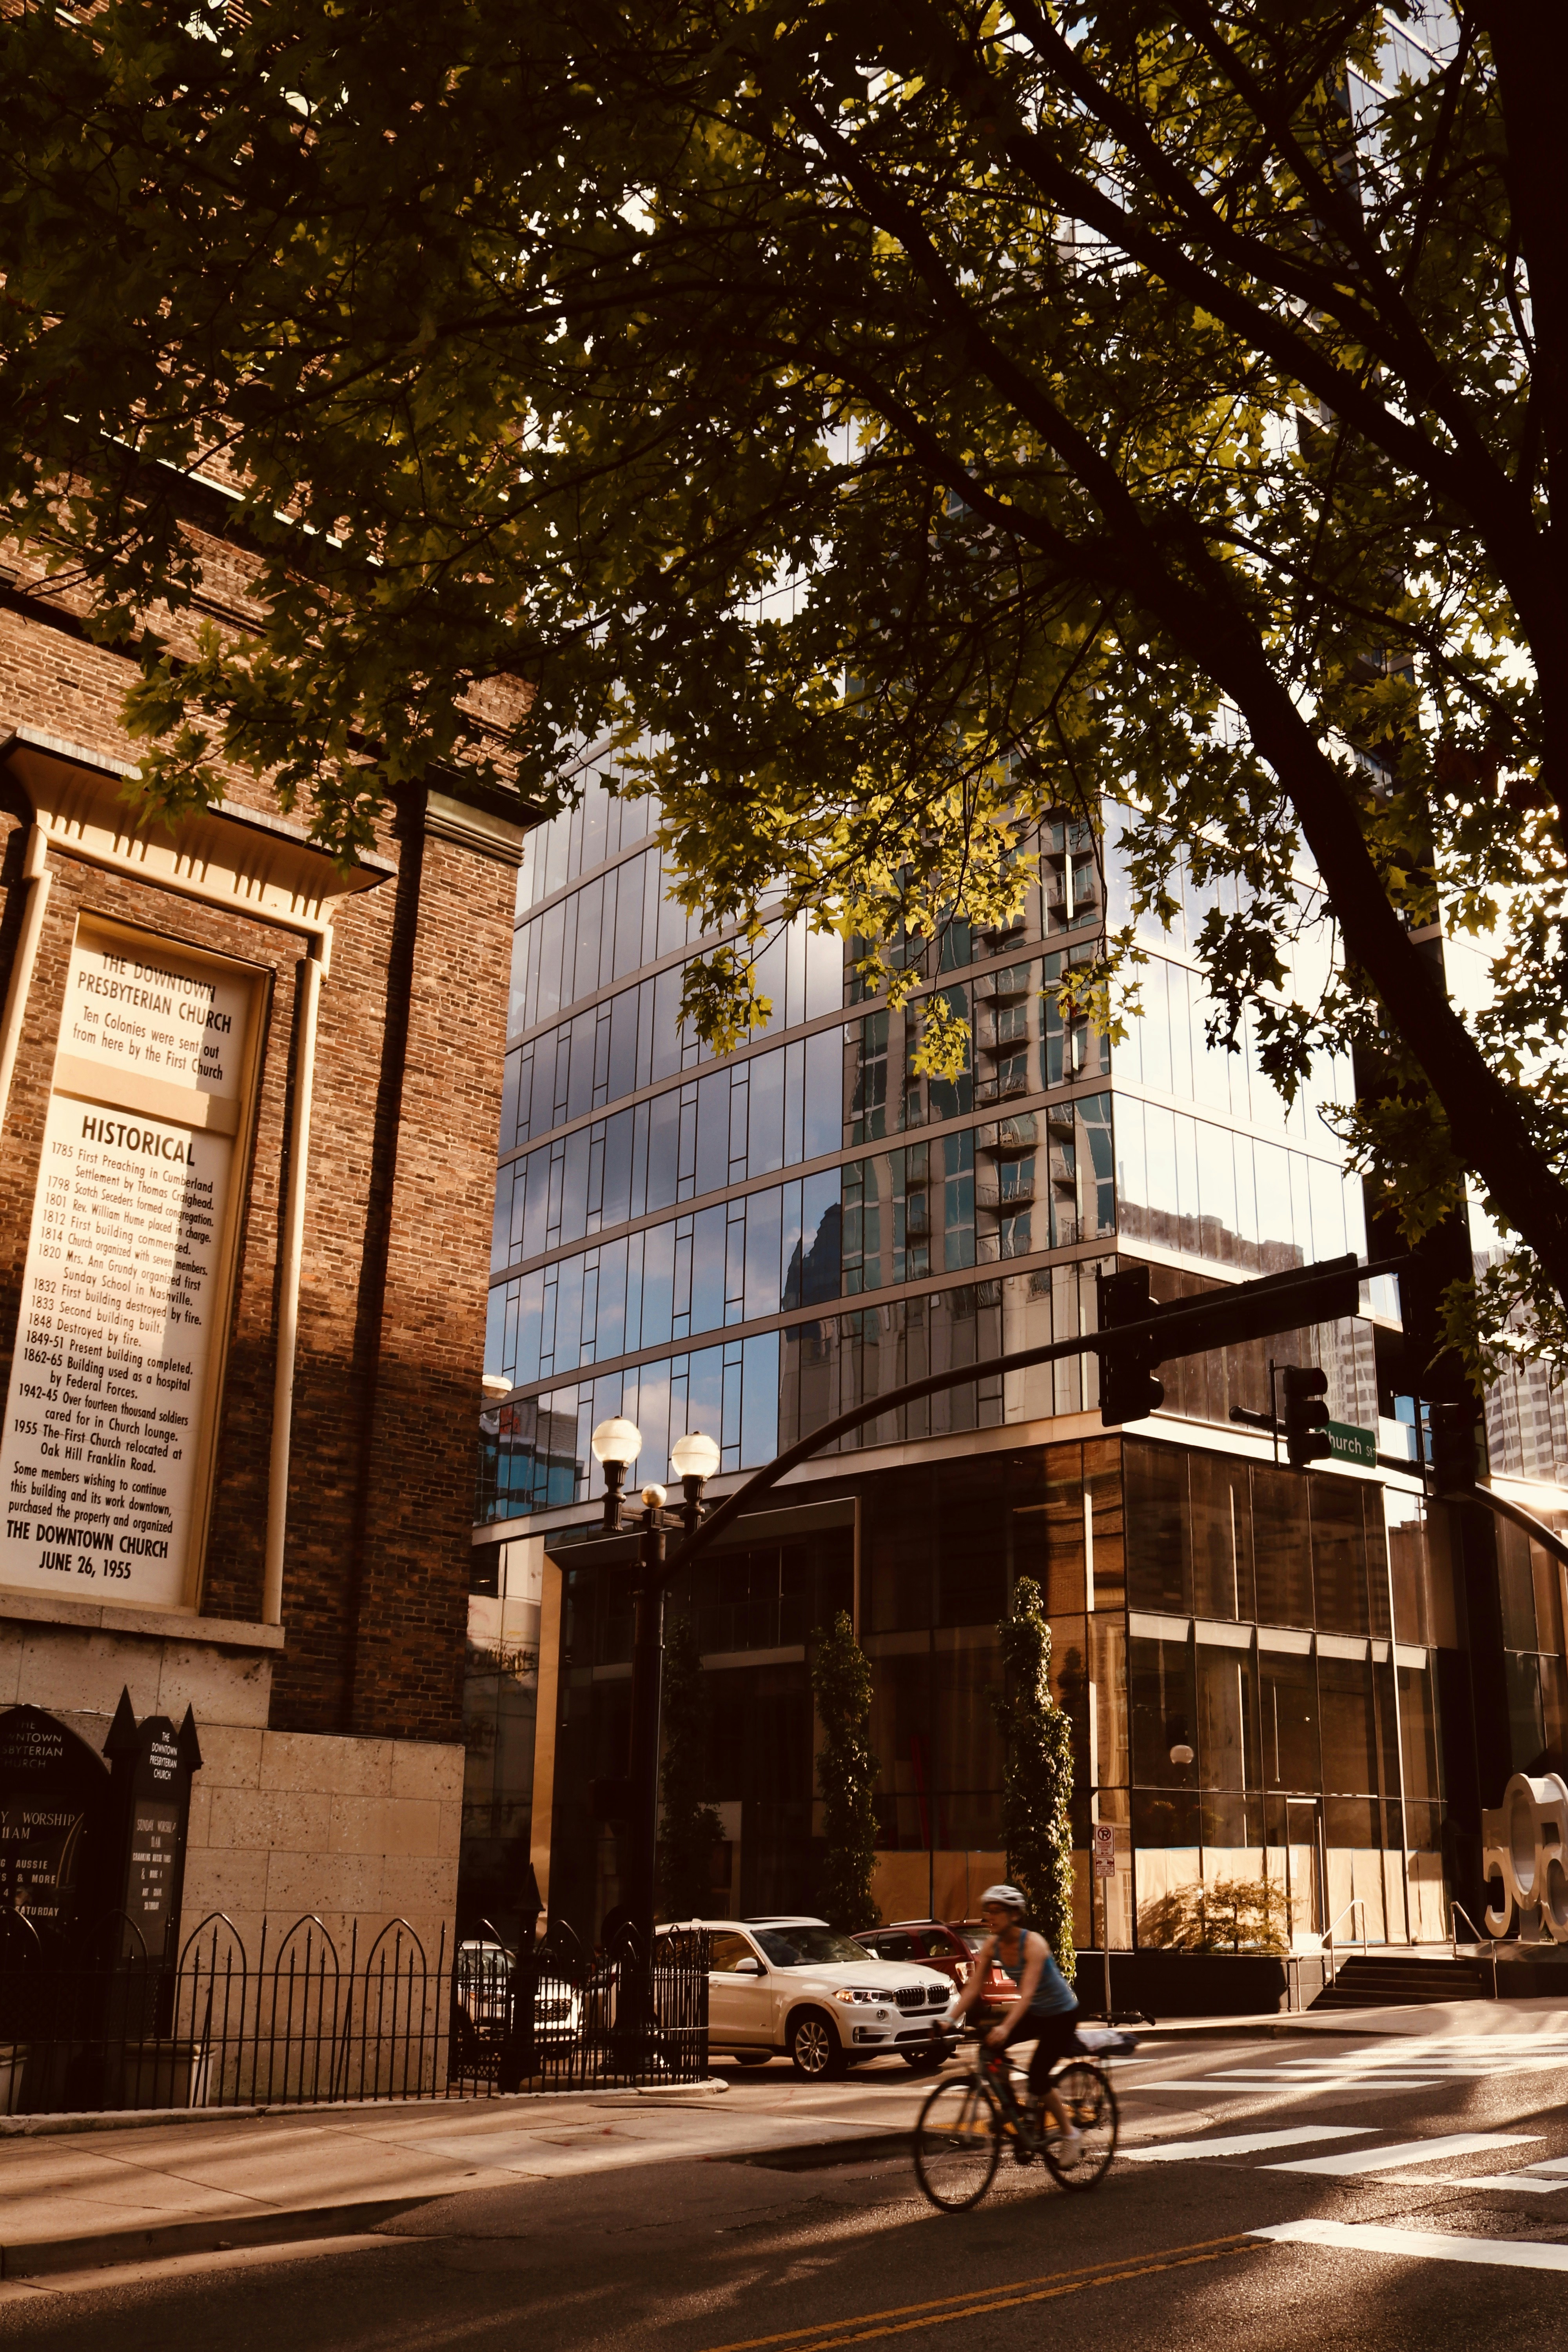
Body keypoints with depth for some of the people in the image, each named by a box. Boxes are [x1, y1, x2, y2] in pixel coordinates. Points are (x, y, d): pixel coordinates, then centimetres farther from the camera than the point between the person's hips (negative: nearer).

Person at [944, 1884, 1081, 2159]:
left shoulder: (1033, 1944, -29)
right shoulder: (992, 1946, -10)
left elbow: (1027, 1992, -40)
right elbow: (972, 1988, -14)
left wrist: (1005, 2028, -54)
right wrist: (949, 2020, -27)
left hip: (1061, 2014, -6)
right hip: (1033, 2014, 6)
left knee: (1037, 2076, -16)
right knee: (991, 2047, -17)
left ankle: (1069, 2132, 8)